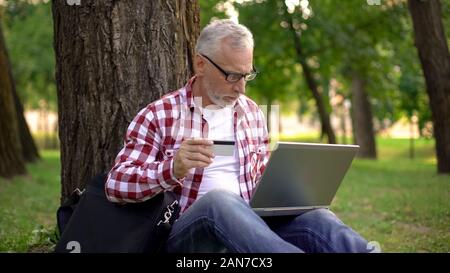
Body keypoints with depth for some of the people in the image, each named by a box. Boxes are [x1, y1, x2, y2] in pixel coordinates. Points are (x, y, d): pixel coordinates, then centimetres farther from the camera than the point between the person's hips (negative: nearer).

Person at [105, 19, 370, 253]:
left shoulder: (253, 113, 18)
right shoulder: (158, 115, 4)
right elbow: (116, 185, -4)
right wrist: (173, 169, -24)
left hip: (250, 224, 5)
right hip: (186, 232, -4)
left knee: (315, 216, -29)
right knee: (219, 199, -40)